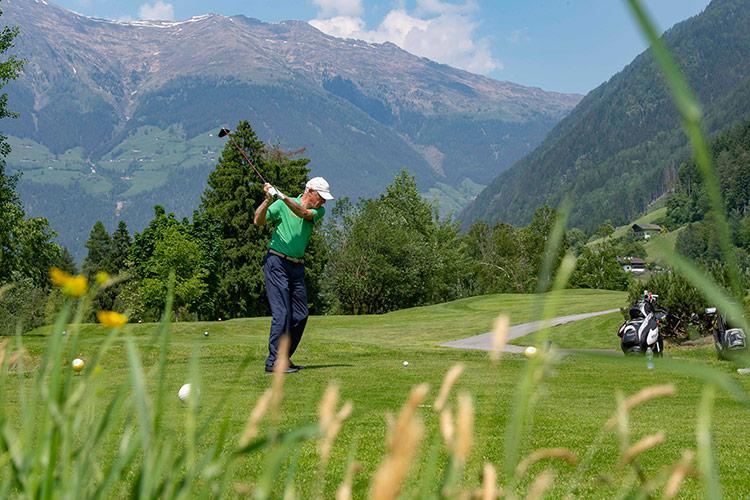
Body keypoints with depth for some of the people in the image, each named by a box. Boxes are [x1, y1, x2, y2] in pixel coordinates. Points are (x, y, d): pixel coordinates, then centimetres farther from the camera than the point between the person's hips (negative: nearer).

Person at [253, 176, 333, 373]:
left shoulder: (318, 211, 7)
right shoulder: (281, 205, -3)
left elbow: (303, 213, -15)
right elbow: (258, 221, -10)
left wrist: (283, 197, -30)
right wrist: (268, 200, -25)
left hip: (297, 266, 6)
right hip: (276, 262, -6)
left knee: (300, 315, 5)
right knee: (282, 313, -13)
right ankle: (273, 362, -12)